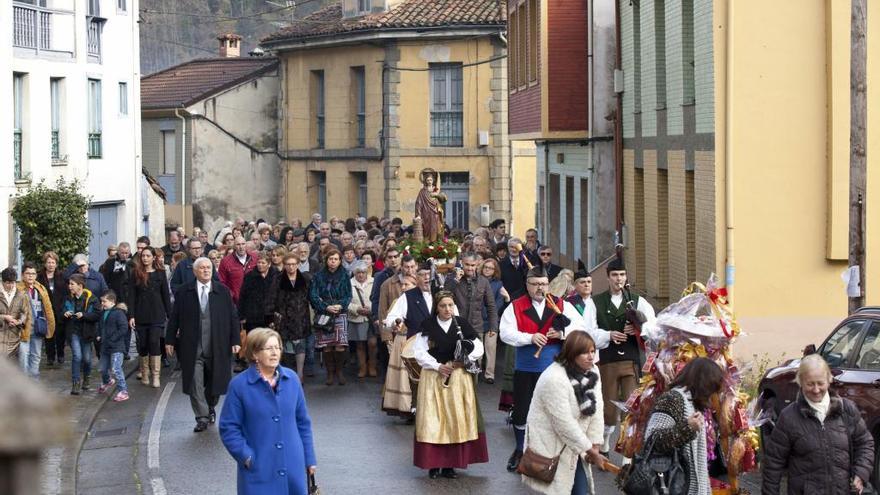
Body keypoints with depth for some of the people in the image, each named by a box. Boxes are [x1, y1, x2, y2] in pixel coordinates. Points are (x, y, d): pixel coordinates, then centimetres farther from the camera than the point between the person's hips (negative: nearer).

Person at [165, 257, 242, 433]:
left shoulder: (223, 292, 4)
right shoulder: (184, 293, 3)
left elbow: (233, 317, 5)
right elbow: (174, 318, 6)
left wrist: (235, 340, -1)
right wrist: (170, 340, 3)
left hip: (217, 347, 1)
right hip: (192, 348, -1)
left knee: (215, 381, 9)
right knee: (195, 384, -4)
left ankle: (210, 408, 35)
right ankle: (202, 418, 3)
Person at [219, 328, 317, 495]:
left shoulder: (291, 379, 5)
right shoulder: (239, 385, -7)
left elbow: (303, 422, 12)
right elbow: (228, 428, -4)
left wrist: (309, 459, 12)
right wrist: (247, 457, -13)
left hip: (293, 468, 4)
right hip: (258, 471, -4)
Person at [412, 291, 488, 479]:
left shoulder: (462, 324, 2)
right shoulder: (427, 326, -1)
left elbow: (478, 348, 5)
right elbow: (419, 352, -5)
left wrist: (464, 360, -11)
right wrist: (438, 366, -15)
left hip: (459, 376, 1)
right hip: (433, 377, -1)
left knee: (456, 419, 0)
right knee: (433, 420, -3)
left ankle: (450, 463, 7)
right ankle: (433, 464, 4)